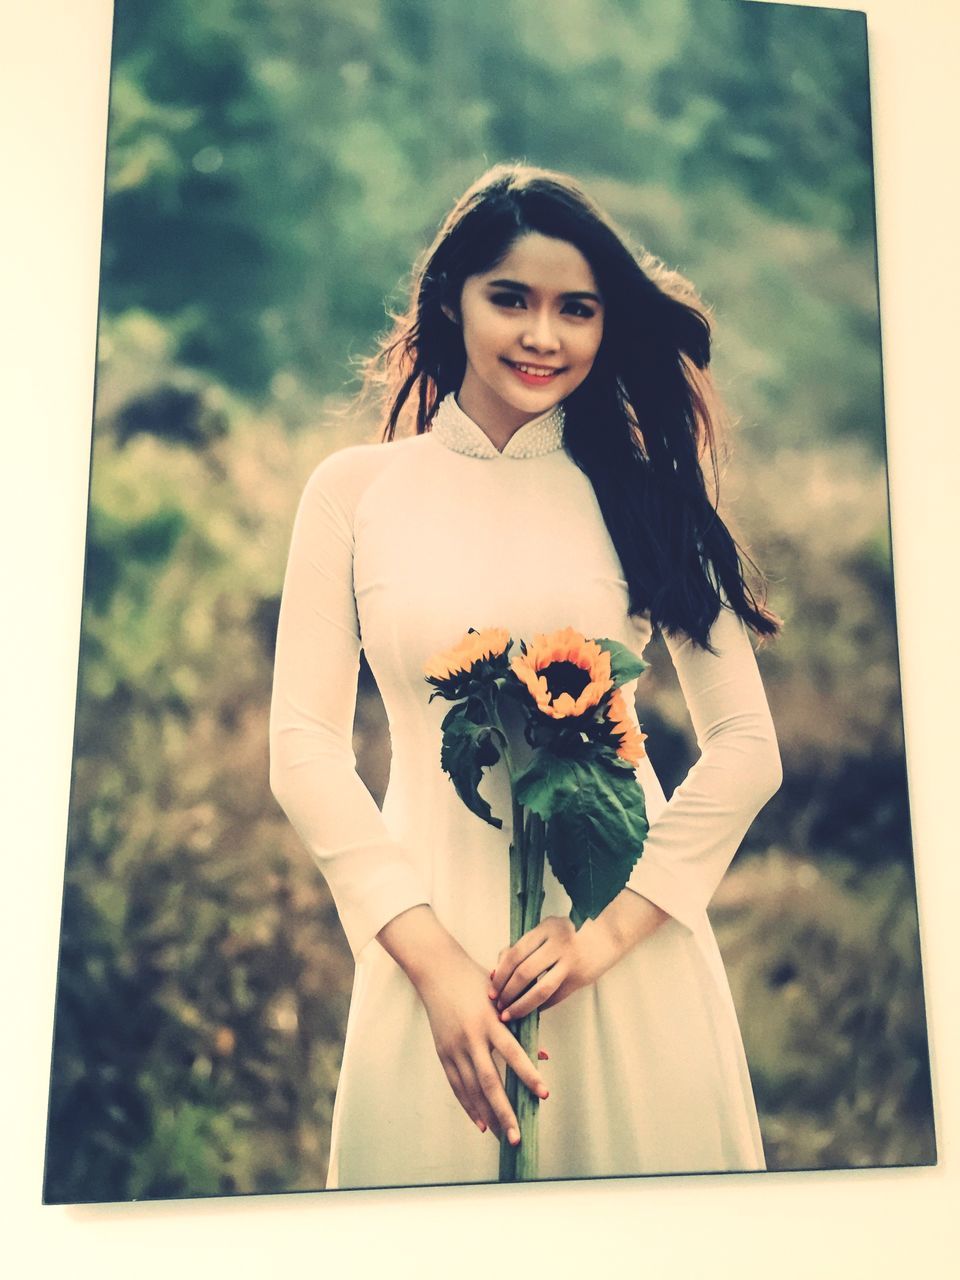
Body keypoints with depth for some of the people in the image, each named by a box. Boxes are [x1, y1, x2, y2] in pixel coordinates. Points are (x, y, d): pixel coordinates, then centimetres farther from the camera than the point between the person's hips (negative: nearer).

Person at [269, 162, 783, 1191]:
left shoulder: (646, 493, 3)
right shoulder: (356, 488, 2)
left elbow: (746, 745, 0)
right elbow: (304, 750, -3)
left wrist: (611, 927, -11)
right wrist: (434, 959, -11)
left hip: (631, 950, 1)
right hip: (429, 935, 0)